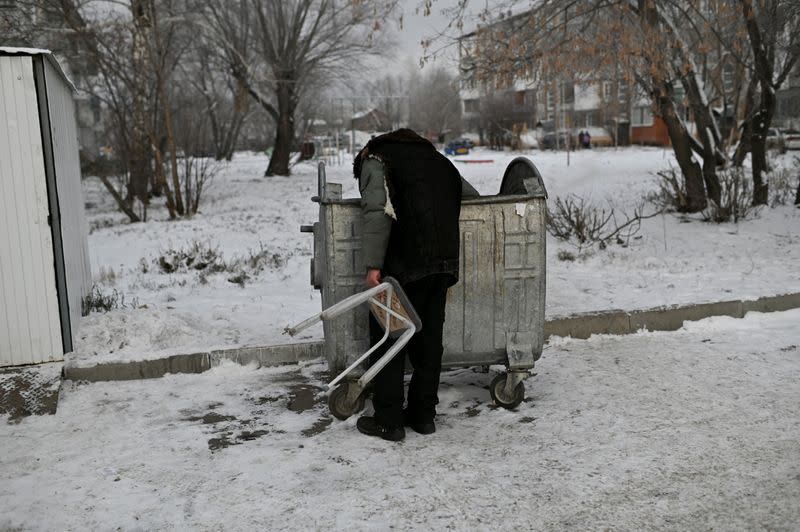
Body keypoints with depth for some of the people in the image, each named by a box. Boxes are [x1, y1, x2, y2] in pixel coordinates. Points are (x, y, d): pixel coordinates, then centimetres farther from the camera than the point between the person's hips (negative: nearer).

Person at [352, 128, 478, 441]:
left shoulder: (375, 160, 6)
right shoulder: (437, 160, 27)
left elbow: (378, 211, -11)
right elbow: (472, 197, 28)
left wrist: (373, 265, -16)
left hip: (404, 264, -6)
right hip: (445, 262, 6)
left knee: (387, 337, 3)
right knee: (429, 337, 13)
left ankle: (388, 421, 5)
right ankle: (423, 414, 21)